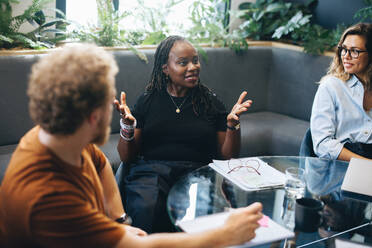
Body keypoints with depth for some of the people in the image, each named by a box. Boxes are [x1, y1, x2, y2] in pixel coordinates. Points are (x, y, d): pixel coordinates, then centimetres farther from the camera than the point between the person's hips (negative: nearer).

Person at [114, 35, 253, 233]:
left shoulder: (210, 102, 13)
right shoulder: (147, 100, 12)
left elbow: (227, 156, 12)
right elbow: (126, 157, 11)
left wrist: (233, 124, -5)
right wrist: (127, 125, -7)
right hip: (151, 170, 0)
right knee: (147, 209, -34)